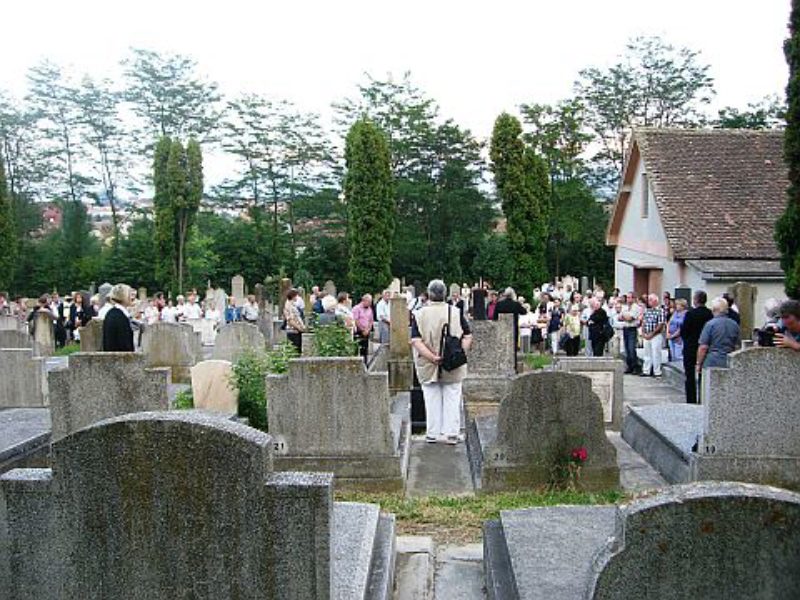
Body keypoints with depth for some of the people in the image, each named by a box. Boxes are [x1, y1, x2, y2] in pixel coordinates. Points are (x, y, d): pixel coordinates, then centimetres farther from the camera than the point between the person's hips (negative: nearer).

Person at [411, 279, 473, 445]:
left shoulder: (420, 315, -6)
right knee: (452, 399, 10)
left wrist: (432, 357, -17)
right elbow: (467, 337, -7)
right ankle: (451, 434, 11)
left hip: (428, 367, 0)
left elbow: (416, 341, -14)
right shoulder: (455, 312, -4)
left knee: (432, 400, 12)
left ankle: (432, 434, 15)